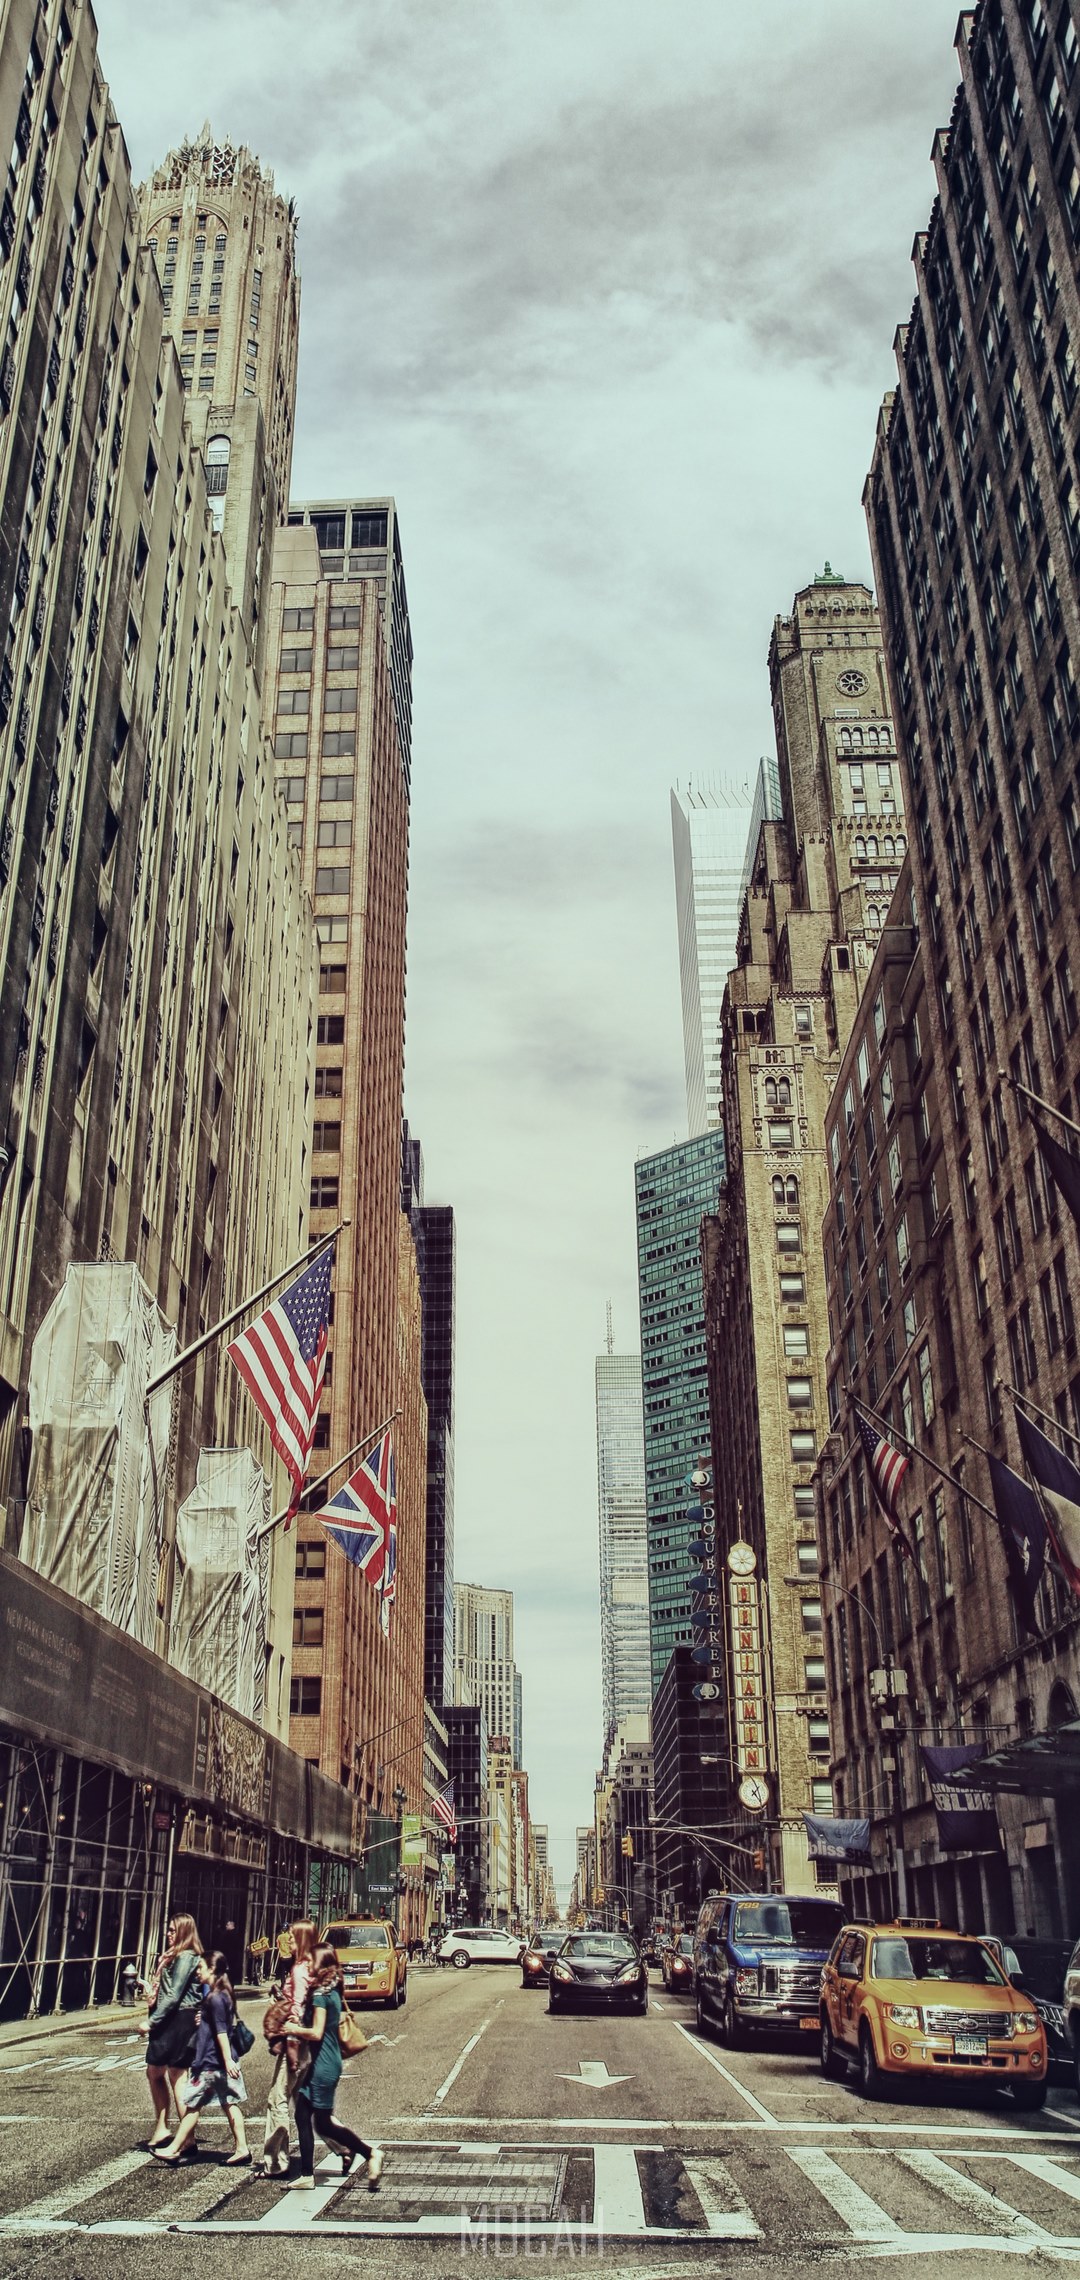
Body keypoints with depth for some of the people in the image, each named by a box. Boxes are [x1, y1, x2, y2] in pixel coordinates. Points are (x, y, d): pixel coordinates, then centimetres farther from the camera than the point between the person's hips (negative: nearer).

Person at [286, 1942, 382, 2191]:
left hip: (324, 2065, -9)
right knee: (303, 2114, 10)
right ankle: (307, 2175, 15)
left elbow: (316, 2033, -23)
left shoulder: (320, 1994, -17)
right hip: (323, 2062, 9)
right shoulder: (332, 1991, 10)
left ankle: (370, 2153, 2)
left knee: (322, 2122, -1)